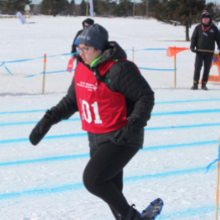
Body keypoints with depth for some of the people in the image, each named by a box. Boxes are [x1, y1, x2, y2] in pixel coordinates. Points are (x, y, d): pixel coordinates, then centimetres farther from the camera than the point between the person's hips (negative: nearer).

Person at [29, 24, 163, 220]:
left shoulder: (119, 69, -20)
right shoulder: (82, 68, 4)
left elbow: (146, 96, -16)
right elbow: (71, 100, 16)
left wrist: (133, 127, -27)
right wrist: (47, 121, 7)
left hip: (120, 139, -8)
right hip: (97, 139, 8)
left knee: (92, 179, -18)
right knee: (111, 191, 13)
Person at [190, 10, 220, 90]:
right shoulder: (198, 28, 6)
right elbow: (194, 38, 7)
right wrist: (192, 47, -7)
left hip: (209, 52, 1)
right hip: (199, 51, -1)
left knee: (207, 69, 4)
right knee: (197, 68, -5)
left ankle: (204, 84, 11)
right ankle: (195, 84, -2)